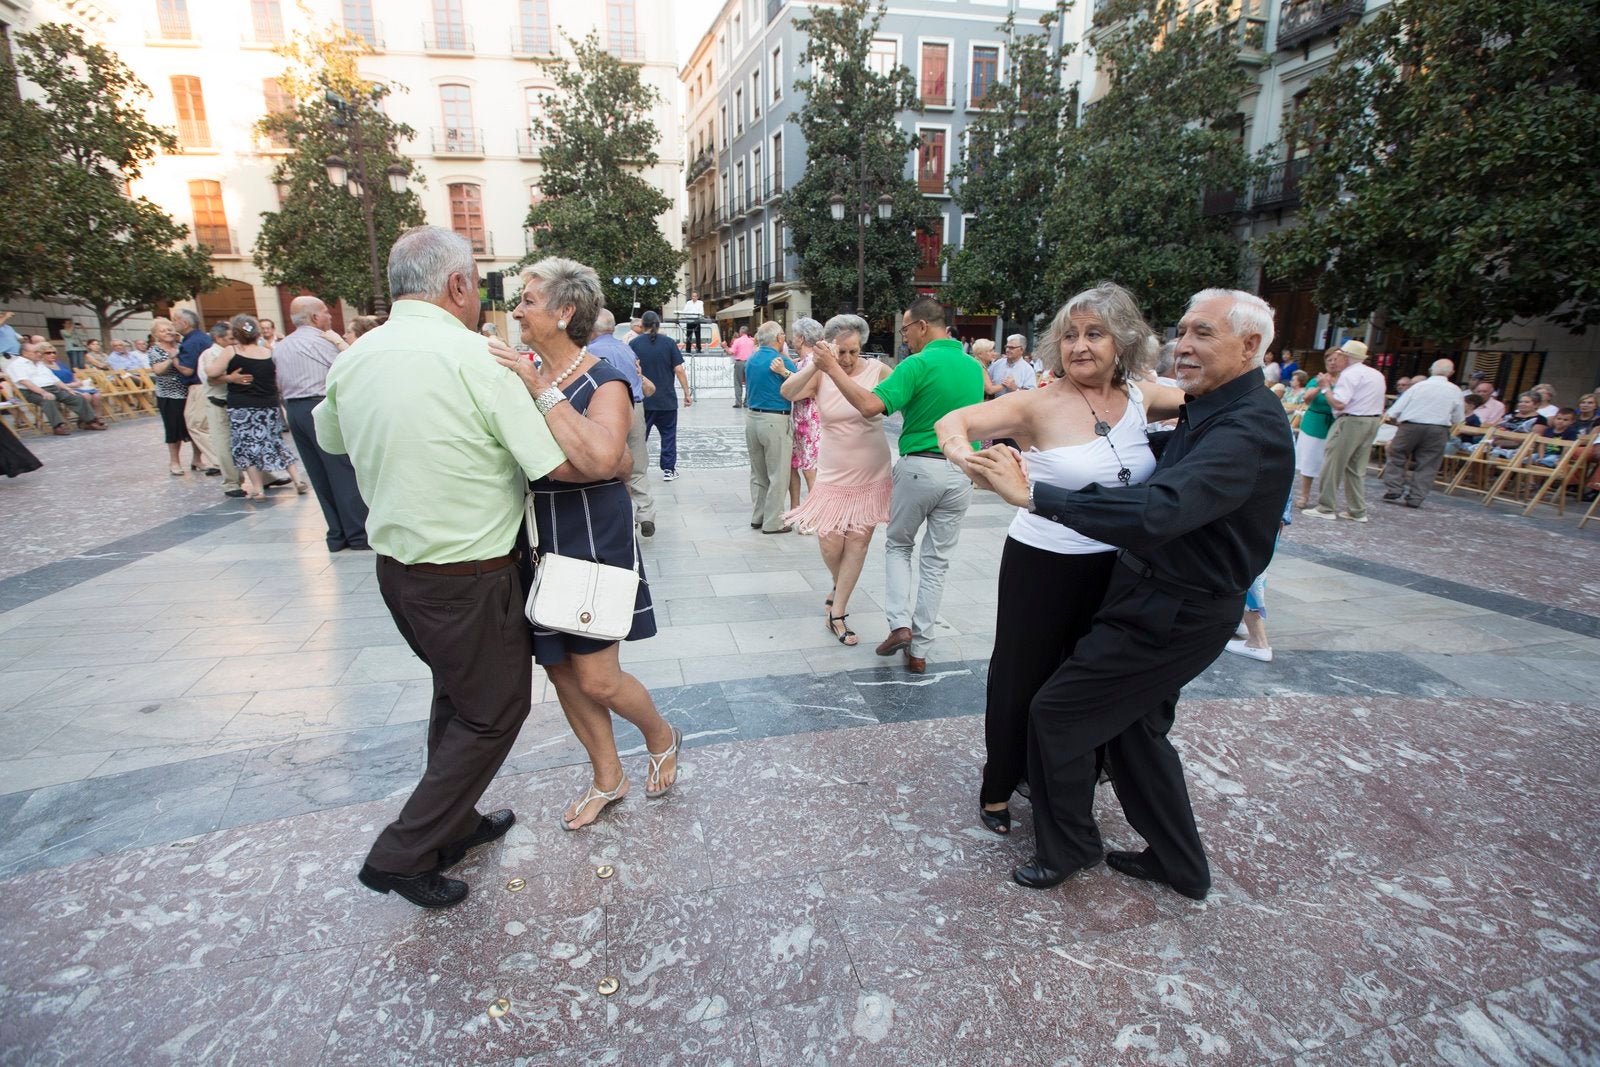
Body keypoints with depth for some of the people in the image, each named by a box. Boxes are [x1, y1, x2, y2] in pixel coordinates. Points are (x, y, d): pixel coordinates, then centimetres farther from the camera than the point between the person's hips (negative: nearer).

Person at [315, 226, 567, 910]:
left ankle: (454, 824, 40)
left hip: (396, 565, 8)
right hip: (469, 579, -8)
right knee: (494, 710, 11)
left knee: (456, 693, 25)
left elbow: (330, 438, 23)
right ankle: (403, 854, 18)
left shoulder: (352, 361, 3)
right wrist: (548, 389, -4)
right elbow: (559, 466, -20)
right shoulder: (476, 359, -19)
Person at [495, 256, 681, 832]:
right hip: (536, 540, 6)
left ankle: (662, 736, 31)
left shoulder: (604, 382, -13)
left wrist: (540, 390, -28)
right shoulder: (521, 373, 6)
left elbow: (602, 459, -32)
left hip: (593, 541, -6)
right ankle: (607, 778, 33)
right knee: (561, 671, 13)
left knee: (597, 679, -2)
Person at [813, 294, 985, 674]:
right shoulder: (975, 366, 8)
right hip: (962, 473, 5)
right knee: (937, 562, 10)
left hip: (919, 467, -5)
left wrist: (833, 370, -14)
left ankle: (900, 623, 4)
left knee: (898, 545, 18)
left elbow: (871, 405, -22)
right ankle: (919, 650, 15)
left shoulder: (919, 365, -13)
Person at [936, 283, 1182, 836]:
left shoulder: (1140, 397, -1)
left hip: (1114, 566, 5)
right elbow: (952, 422, -23)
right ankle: (998, 786, 32)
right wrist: (966, 457, -42)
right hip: (1042, 564, -5)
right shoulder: (1042, 405, -15)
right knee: (1022, 677, 8)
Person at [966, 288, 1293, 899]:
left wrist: (1033, 495, -42)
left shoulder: (1249, 430, -26)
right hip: (1167, 601, 10)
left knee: (1057, 710, 1)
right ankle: (1179, 865, 39)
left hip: (1172, 614, -10)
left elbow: (1158, 511, -41)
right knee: (1135, 728, 21)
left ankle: (1066, 848, 24)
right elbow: (1170, 464, 23)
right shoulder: (1212, 413, 6)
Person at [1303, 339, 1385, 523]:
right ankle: (1358, 511, 15)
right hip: (1373, 421, 9)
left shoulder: (1350, 374, -13)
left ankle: (1326, 508, 0)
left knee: (1333, 465, -2)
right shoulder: (1377, 375, 17)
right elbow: (1379, 406, 21)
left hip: (1350, 422, -9)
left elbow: (1338, 404, -20)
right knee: (1357, 468, 13)